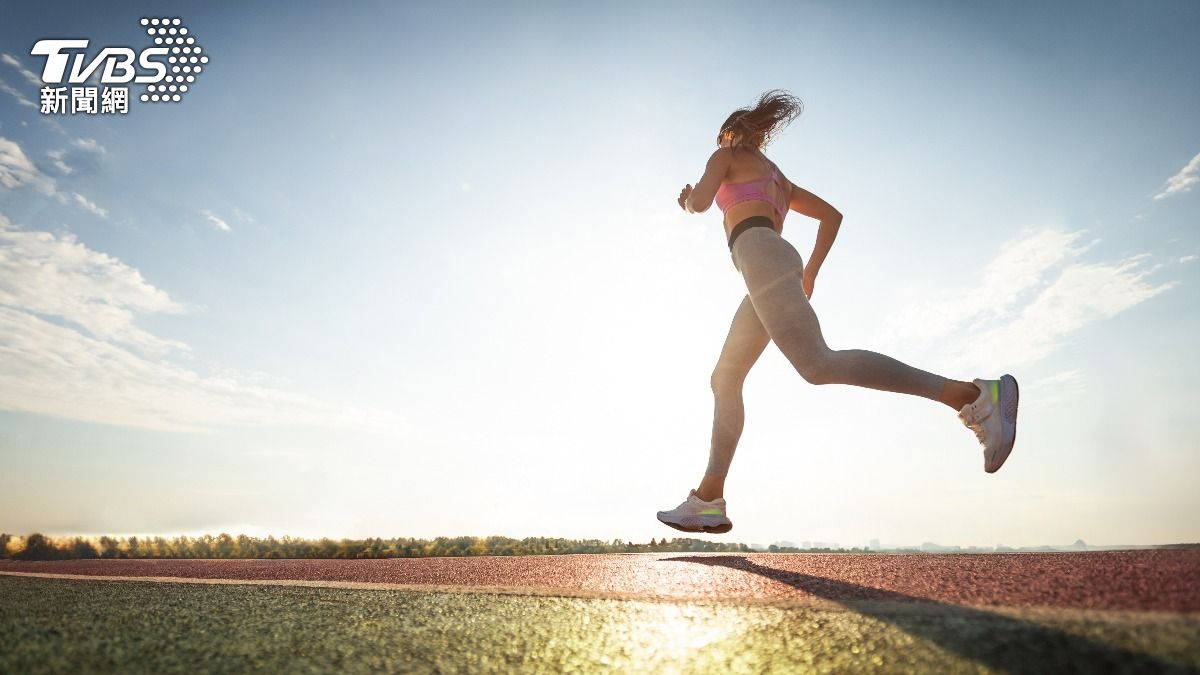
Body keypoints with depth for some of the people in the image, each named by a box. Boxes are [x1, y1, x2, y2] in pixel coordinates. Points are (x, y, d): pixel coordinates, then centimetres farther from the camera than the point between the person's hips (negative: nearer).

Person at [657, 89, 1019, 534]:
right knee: (725, 379, 7)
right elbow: (832, 214, 33)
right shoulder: (777, 179, 36)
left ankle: (972, 394, -35)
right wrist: (809, 274, 27)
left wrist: (687, 199, 24)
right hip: (773, 273, 9)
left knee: (817, 365, -28)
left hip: (761, 257, -9)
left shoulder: (727, 154, 17)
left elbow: (700, 202, -1)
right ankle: (708, 499, 1)